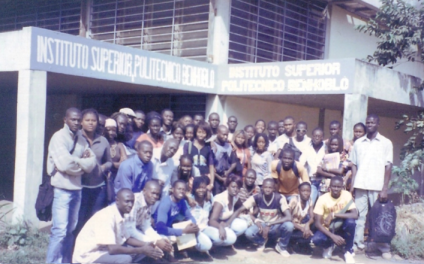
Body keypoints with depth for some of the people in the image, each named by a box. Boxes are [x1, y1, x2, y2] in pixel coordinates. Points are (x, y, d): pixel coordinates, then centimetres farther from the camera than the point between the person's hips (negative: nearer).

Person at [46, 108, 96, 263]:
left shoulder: (81, 139, 11)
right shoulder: (59, 137, -8)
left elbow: (91, 163, 3)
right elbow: (65, 163, -19)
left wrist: (75, 162, -12)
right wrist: (82, 162, -4)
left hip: (76, 189, 7)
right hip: (62, 189, -7)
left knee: (71, 230, 12)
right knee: (60, 230, -10)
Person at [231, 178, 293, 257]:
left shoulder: (280, 198, -20)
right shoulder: (257, 197, -16)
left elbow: (289, 217, -30)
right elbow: (239, 210, -14)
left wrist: (269, 225, -34)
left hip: (276, 226, -1)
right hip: (262, 224, 1)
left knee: (289, 225, -34)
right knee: (248, 233, -31)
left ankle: (281, 247, -1)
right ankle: (262, 241, 7)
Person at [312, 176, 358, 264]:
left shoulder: (346, 195, -15)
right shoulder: (323, 198, -18)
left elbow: (355, 215, -27)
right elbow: (317, 223, -19)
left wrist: (333, 215, -33)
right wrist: (332, 236, -31)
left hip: (341, 227, 1)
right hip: (328, 229, 0)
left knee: (350, 221, -32)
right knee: (316, 239, -31)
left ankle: (348, 251, -8)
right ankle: (329, 246, 8)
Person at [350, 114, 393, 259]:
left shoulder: (386, 143, 3)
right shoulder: (358, 143, 11)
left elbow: (388, 167, 0)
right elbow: (354, 165, 12)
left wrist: (385, 189, -7)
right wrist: (352, 184, 3)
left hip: (377, 187, -2)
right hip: (360, 185, 3)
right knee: (359, 215, 2)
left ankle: (384, 248, 6)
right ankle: (358, 243, 10)